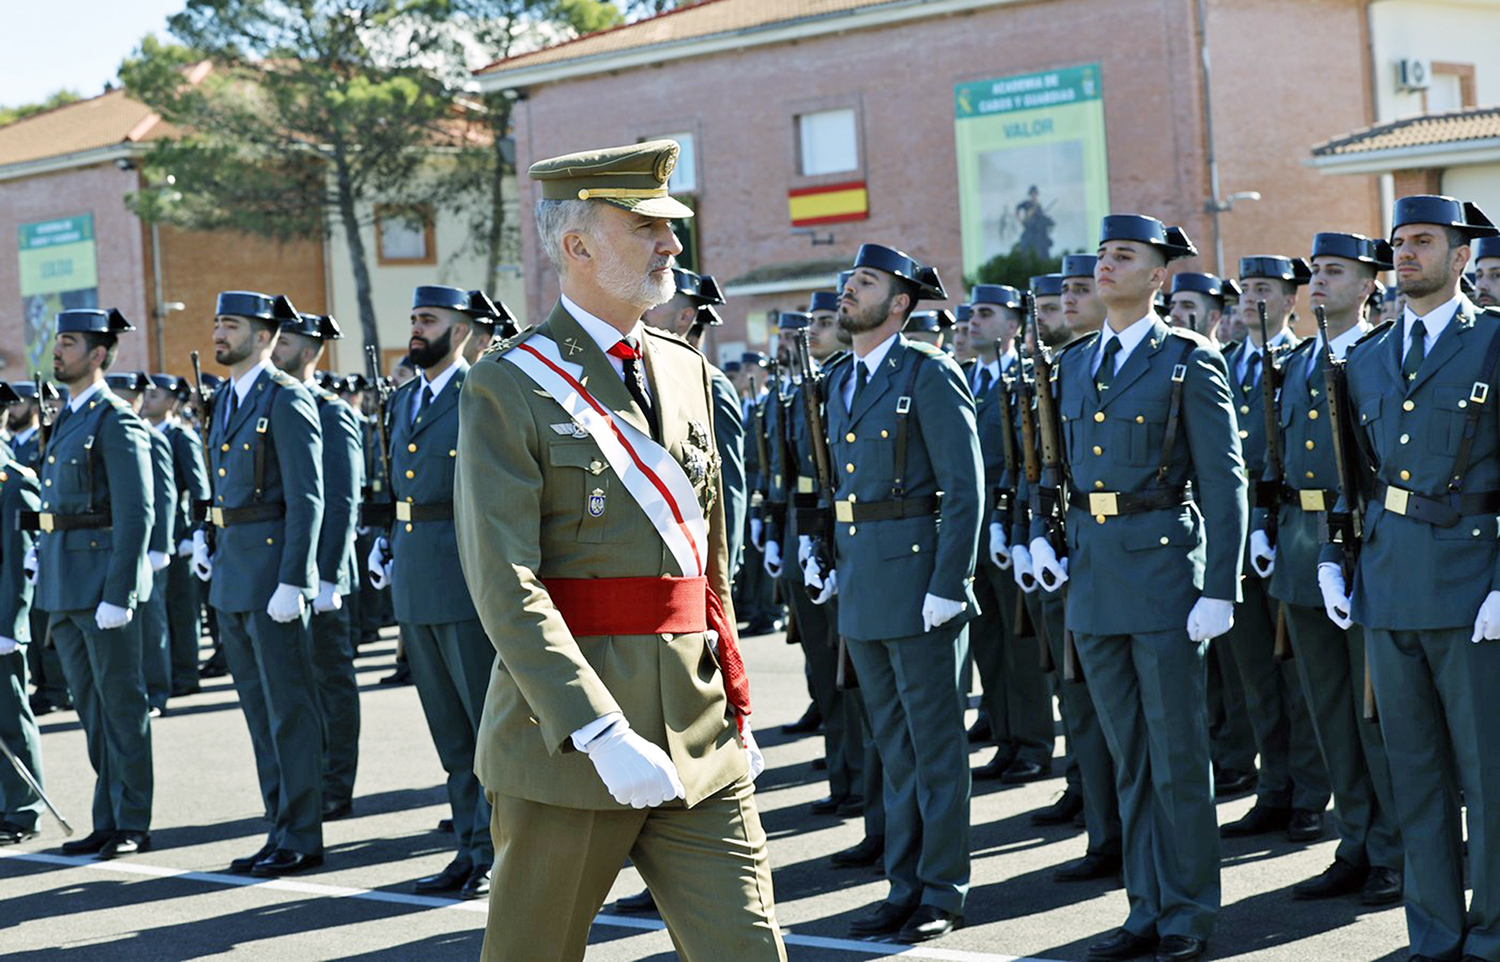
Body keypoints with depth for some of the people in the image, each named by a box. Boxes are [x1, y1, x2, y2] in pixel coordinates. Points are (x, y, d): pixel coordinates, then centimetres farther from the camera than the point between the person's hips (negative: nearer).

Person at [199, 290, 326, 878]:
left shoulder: (286, 400, -11)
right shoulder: (226, 401, 15)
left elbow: (306, 498, -16)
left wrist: (292, 582, -21)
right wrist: (205, 537, 11)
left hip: (273, 567, -9)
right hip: (231, 574, 9)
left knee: (289, 709, -3)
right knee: (259, 710, 13)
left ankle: (301, 839, 4)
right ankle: (281, 830, 21)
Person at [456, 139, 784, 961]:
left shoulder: (685, 371, 13)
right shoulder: (508, 389, -8)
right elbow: (507, 590, -17)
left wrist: (736, 708, 16)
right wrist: (601, 734, -24)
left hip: (699, 739, 5)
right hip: (566, 733, -5)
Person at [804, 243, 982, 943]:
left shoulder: (930, 375, -9)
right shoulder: (841, 381, 15)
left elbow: (965, 487, -14)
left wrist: (947, 586, -18)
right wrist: (831, 560, 13)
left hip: (919, 577, -8)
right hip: (862, 588, 8)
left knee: (935, 744, 0)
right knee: (894, 747, 13)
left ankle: (943, 893, 8)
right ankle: (905, 889, 20)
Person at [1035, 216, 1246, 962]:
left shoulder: (1188, 362, -5)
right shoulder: (1074, 364, 12)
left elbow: (1224, 482, -8)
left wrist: (1219, 590, -14)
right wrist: (1040, 535, 4)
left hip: (1163, 564, -6)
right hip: (1092, 568, 6)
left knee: (1177, 752, 1)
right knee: (1128, 757, 11)